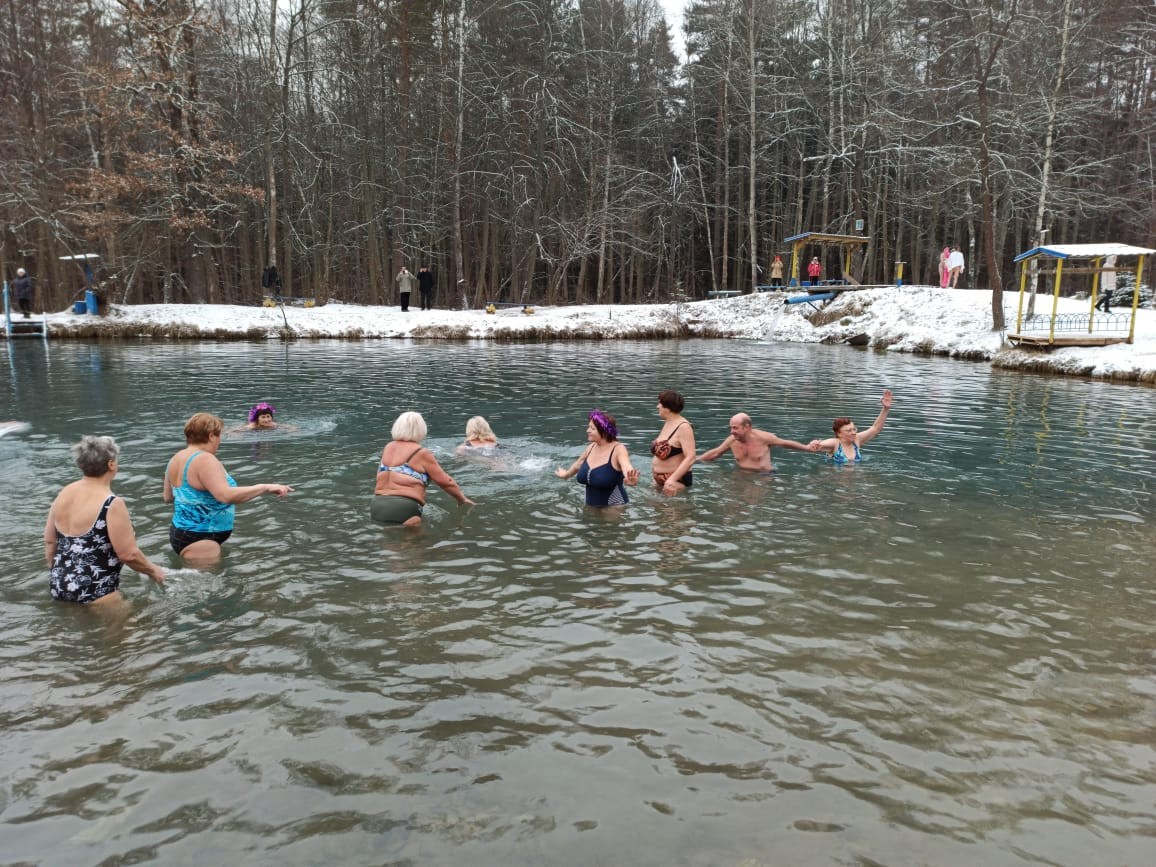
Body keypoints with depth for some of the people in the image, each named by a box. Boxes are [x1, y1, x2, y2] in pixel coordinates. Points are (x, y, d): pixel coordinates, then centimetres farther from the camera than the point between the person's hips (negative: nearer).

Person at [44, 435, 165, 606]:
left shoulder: (64, 494, 4)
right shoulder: (112, 504, -19)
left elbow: (50, 541, 13)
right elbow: (129, 554, -17)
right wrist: (153, 571, 0)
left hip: (59, 587, 8)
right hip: (94, 594, -8)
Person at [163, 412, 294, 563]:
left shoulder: (176, 459, 9)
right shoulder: (205, 460, -20)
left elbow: (168, 497, 21)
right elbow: (226, 495, -32)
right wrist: (265, 488, -29)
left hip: (181, 532, 10)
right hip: (199, 540, -10)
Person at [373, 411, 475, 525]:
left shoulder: (388, 448, 17)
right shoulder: (422, 453, 1)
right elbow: (445, 481, 6)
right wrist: (462, 499, 20)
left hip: (377, 506, 7)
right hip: (403, 508, -6)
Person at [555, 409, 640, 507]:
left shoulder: (618, 449, -18)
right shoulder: (591, 447, 1)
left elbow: (627, 468, -38)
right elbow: (578, 464, 22)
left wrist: (631, 479, -61)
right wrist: (566, 475, 40)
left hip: (614, 506, -6)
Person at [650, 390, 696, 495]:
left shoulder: (683, 427, -19)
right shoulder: (667, 423, 8)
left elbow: (690, 458, -28)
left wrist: (672, 480, -38)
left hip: (677, 480, -9)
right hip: (660, 481, 9)